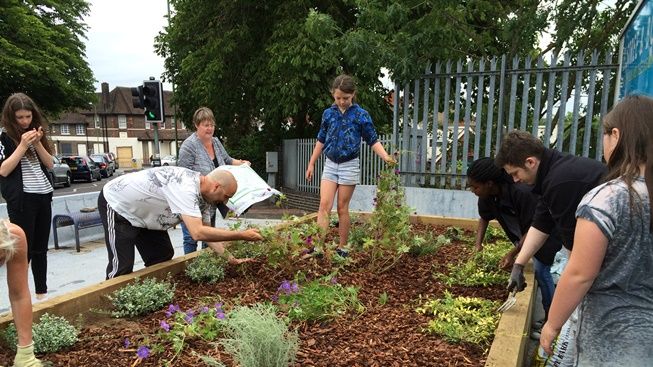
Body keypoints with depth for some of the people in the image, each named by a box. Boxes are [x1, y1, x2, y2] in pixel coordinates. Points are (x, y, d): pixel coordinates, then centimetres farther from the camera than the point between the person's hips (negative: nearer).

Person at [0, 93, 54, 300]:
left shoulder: (36, 133, 14)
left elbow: (50, 164, 9)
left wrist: (38, 143, -6)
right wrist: (23, 145, -16)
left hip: (44, 195, 5)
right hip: (21, 199, -5)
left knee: (40, 248, 10)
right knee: (24, 249, -6)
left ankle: (42, 292, 18)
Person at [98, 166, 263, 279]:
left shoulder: (203, 193, -7)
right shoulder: (186, 188, -37)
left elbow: (206, 230, 0)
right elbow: (198, 233, -45)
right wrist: (242, 235, -40)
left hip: (141, 211, 9)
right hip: (116, 204, -9)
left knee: (162, 256, 8)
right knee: (122, 267, -10)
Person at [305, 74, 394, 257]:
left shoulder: (361, 115, -5)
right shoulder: (328, 113, 4)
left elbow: (373, 141, -4)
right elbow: (321, 140, 12)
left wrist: (385, 157, -21)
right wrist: (311, 163, 12)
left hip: (349, 165, -3)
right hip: (330, 165, 3)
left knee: (342, 208, 3)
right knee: (324, 205, -7)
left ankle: (342, 248, 14)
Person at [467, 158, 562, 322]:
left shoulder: (522, 193, -39)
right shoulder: (487, 197, -17)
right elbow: (484, 218, 3)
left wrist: (513, 253, -31)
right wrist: (478, 244, -8)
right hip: (522, 234, 6)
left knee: (540, 271, -8)